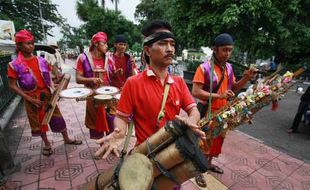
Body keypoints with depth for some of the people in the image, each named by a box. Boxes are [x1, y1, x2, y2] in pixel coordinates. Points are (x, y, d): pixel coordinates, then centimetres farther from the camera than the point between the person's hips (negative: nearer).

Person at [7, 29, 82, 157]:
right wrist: (30, 99, -16)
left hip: (47, 94, 3)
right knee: (38, 121, 13)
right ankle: (47, 144, 33)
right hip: (32, 98, -2)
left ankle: (66, 139, 27)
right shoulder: (14, 65, -10)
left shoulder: (41, 60, -1)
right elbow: (13, 86, -9)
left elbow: (49, 77, 10)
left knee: (57, 117, 10)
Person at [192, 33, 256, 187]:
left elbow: (233, 88, 12)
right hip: (207, 113, -7)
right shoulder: (204, 68, -18)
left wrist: (246, 78, -4)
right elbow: (195, 92, -23)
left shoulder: (229, 67, 5)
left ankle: (209, 163, 46)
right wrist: (219, 95, -28)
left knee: (217, 141, 22)